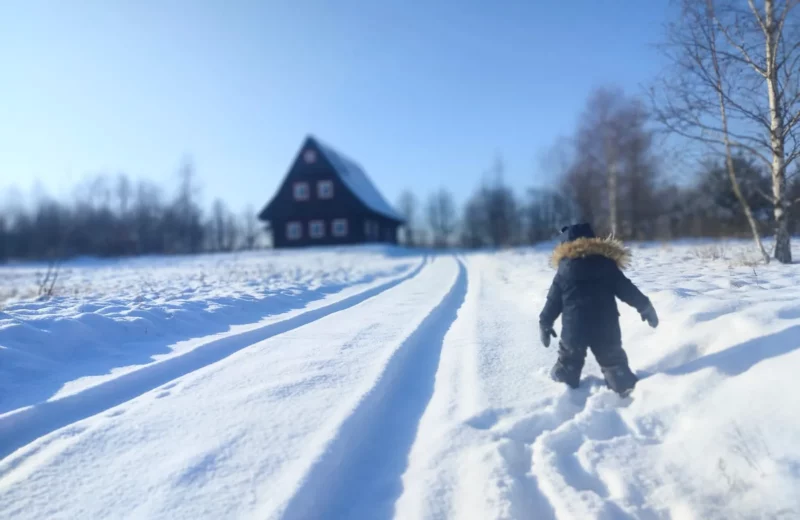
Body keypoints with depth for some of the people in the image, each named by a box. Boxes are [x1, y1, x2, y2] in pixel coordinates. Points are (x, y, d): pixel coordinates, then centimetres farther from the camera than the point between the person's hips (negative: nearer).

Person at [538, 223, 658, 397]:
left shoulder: (564, 269, 3)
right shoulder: (607, 264, 2)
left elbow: (553, 301, 5)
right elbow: (627, 289, 2)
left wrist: (545, 323, 14)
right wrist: (645, 308, 12)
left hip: (574, 328, 0)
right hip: (605, 329, 0)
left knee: (568, 364, 18)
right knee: (614, 364, 10)